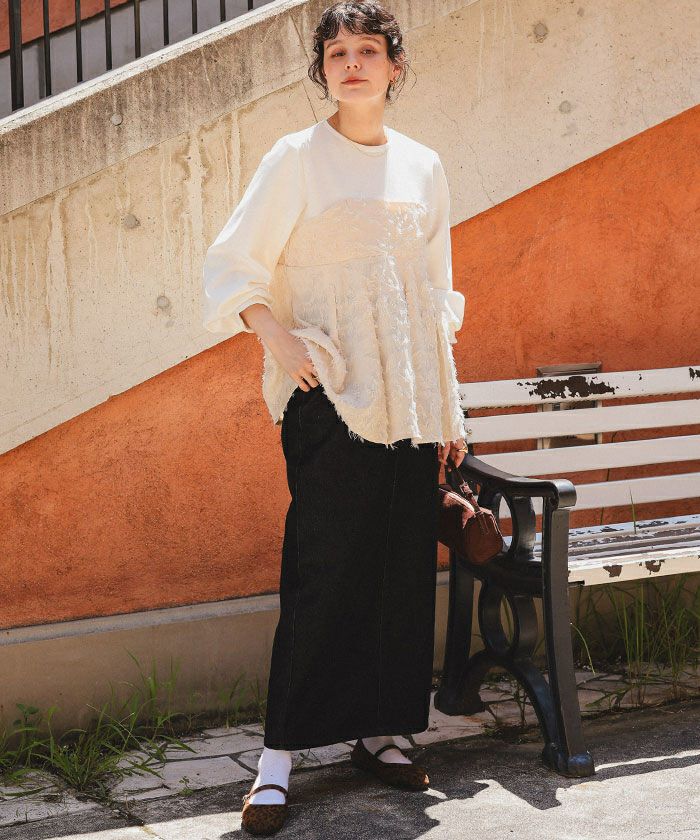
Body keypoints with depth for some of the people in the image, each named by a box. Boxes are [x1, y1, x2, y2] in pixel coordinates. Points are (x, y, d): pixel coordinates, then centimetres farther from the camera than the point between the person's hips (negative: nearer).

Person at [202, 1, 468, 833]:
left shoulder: (423, 167, 13)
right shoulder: (297, 158, 0)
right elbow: (233, 264, -2)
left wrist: (449, 407, 14)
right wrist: (277, 337, -18)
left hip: (411, 399, 5)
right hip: (330, 393, -4)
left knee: (404, 568, 4)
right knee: (324, 570, -9)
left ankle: (377, 731, 16)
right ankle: (278, 758, -3)